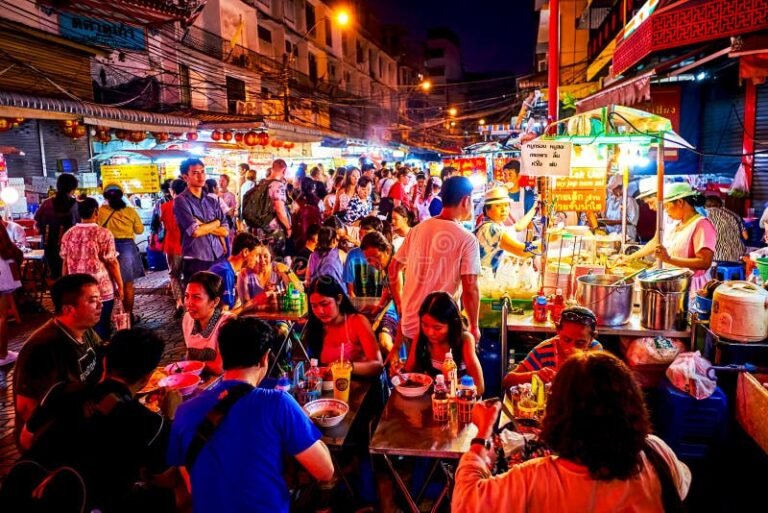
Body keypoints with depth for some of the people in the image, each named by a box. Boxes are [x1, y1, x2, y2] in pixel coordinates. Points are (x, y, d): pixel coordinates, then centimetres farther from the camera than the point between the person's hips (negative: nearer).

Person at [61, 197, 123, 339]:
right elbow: (112, 263, -11)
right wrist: (120, 286, -3)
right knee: (101, 327, 5)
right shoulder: (103, 233, -12)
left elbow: (65, 263, 8)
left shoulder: (68, 234, 3)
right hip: (102, 290, -5)